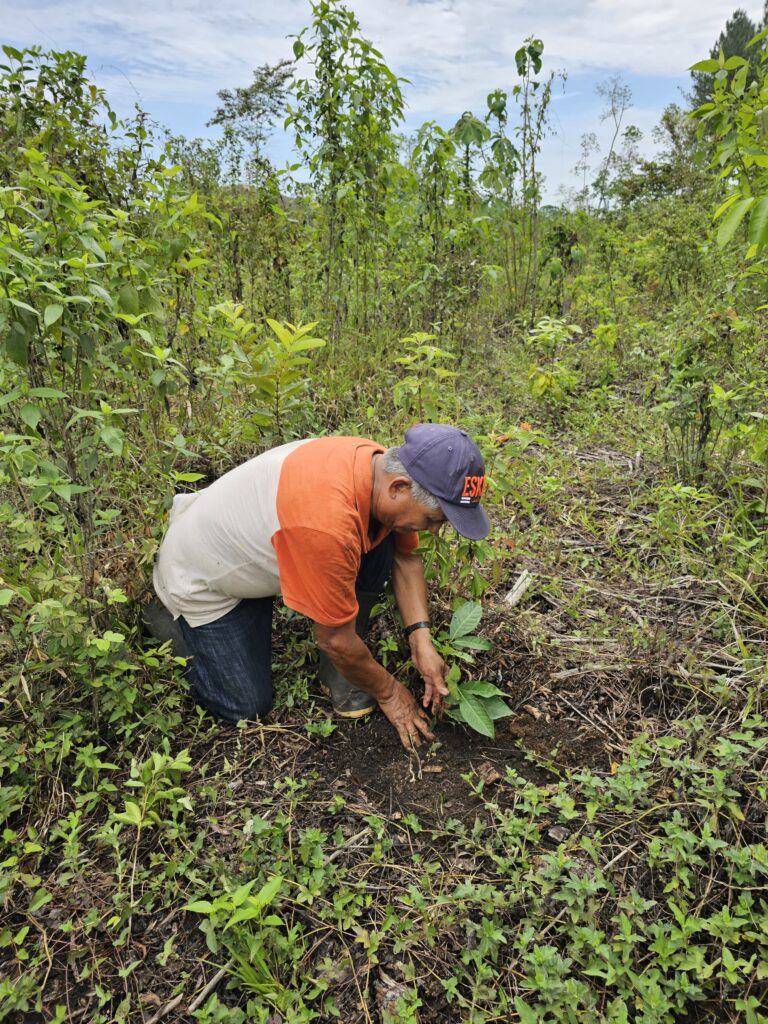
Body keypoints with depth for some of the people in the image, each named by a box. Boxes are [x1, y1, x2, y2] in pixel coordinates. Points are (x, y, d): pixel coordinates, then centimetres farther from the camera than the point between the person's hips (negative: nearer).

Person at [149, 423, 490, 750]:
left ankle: (341, 669, 3)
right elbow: (335, 639, -27)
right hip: (201, 578, -6)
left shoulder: (385, 467, -18)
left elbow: (405, 556, -1)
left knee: (381, 542, -13)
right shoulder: (327, 524, -42)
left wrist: (420, 638, -12)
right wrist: (388, 692, -11)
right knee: (248, 707, -4)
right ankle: (174, 624, 17)